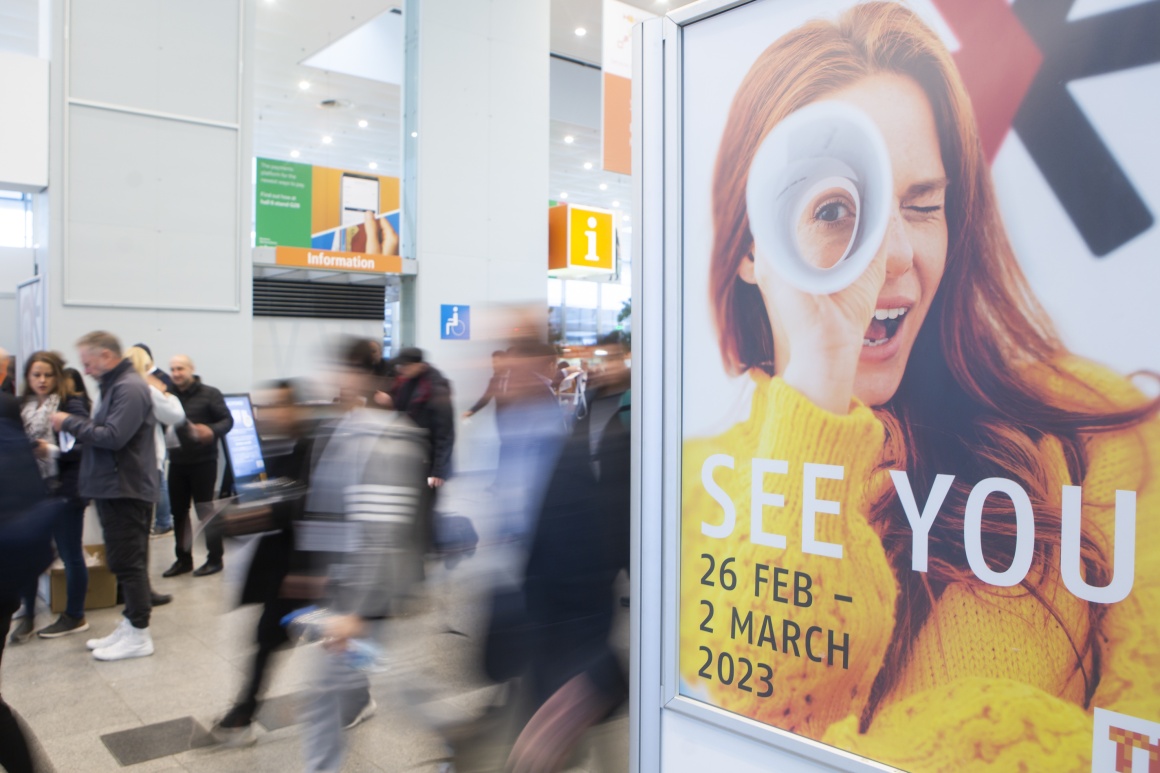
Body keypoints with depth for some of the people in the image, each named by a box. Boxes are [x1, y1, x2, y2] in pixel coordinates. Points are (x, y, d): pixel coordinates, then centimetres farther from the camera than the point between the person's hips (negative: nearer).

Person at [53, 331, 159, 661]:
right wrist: (75, 426, 3)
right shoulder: (114, 386, 17)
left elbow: (113, 436, -23)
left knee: (128, 562, -4)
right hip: (114, 488, 10)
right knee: (123, 562, 15)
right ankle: (129, 626, 24)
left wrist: (70, 423, -12)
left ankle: (138, 635, 4)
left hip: (125, 490, -10)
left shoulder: (129, 388, -16)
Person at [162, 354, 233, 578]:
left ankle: (214, 559, 9)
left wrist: (212, 431, -26)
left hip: (203, 461, -4)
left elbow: (227, 420, -7)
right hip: (177, 462, 5)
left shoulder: (209, 394, -2)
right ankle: (183, 559, 20)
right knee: (178, 511, 9)